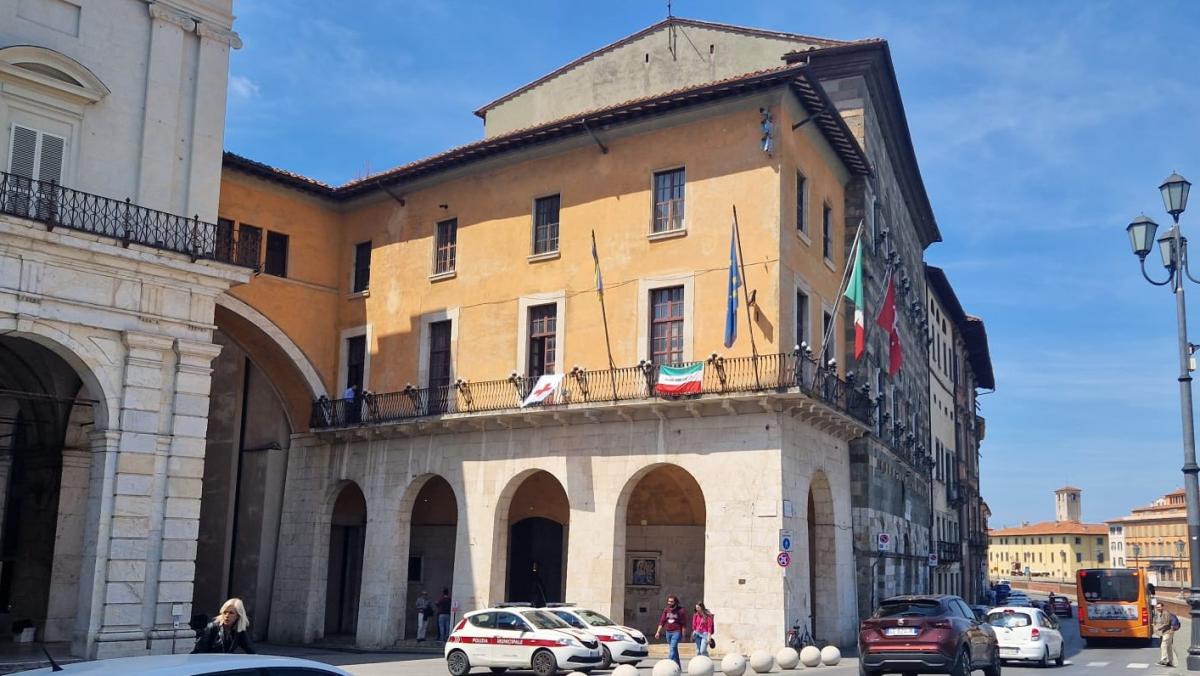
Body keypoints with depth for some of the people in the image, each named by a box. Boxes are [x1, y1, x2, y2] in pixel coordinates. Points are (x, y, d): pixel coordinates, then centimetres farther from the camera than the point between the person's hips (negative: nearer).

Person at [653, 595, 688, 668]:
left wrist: (683, 635, -6)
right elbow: (662, 621, 8)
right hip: (668, 632, 5)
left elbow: (683, 624, -4)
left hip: (676, 632, -5)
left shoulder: (680, 611, -6)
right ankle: (678, 666, 22)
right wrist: (658, 632, 1)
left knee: (672, 648, -18)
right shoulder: (666, 610, 8)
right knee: (674, 649, 12)